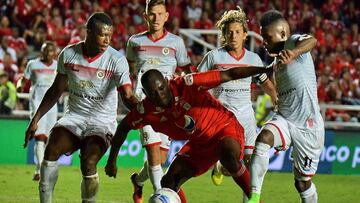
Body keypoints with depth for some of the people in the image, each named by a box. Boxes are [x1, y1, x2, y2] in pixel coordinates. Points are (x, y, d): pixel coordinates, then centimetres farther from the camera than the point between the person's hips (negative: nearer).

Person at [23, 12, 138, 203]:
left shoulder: (116, 60, -11)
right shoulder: (68, 54, -1)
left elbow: (127, 96, -20)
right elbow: (56, 90, 11)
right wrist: (36, 119, 10)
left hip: (102, 121, -3)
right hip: (74, 116, 3)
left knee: (88, 163, -26)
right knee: (51, 150, -23)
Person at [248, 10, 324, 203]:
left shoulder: (293, 42, -12)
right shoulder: (277, 59, 14)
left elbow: (311, 41, -38)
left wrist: (293, 54, -58)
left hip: (308, 127, -6)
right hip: (284, 120, 6)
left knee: (303, 181, 5)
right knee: (263, 139, -27)